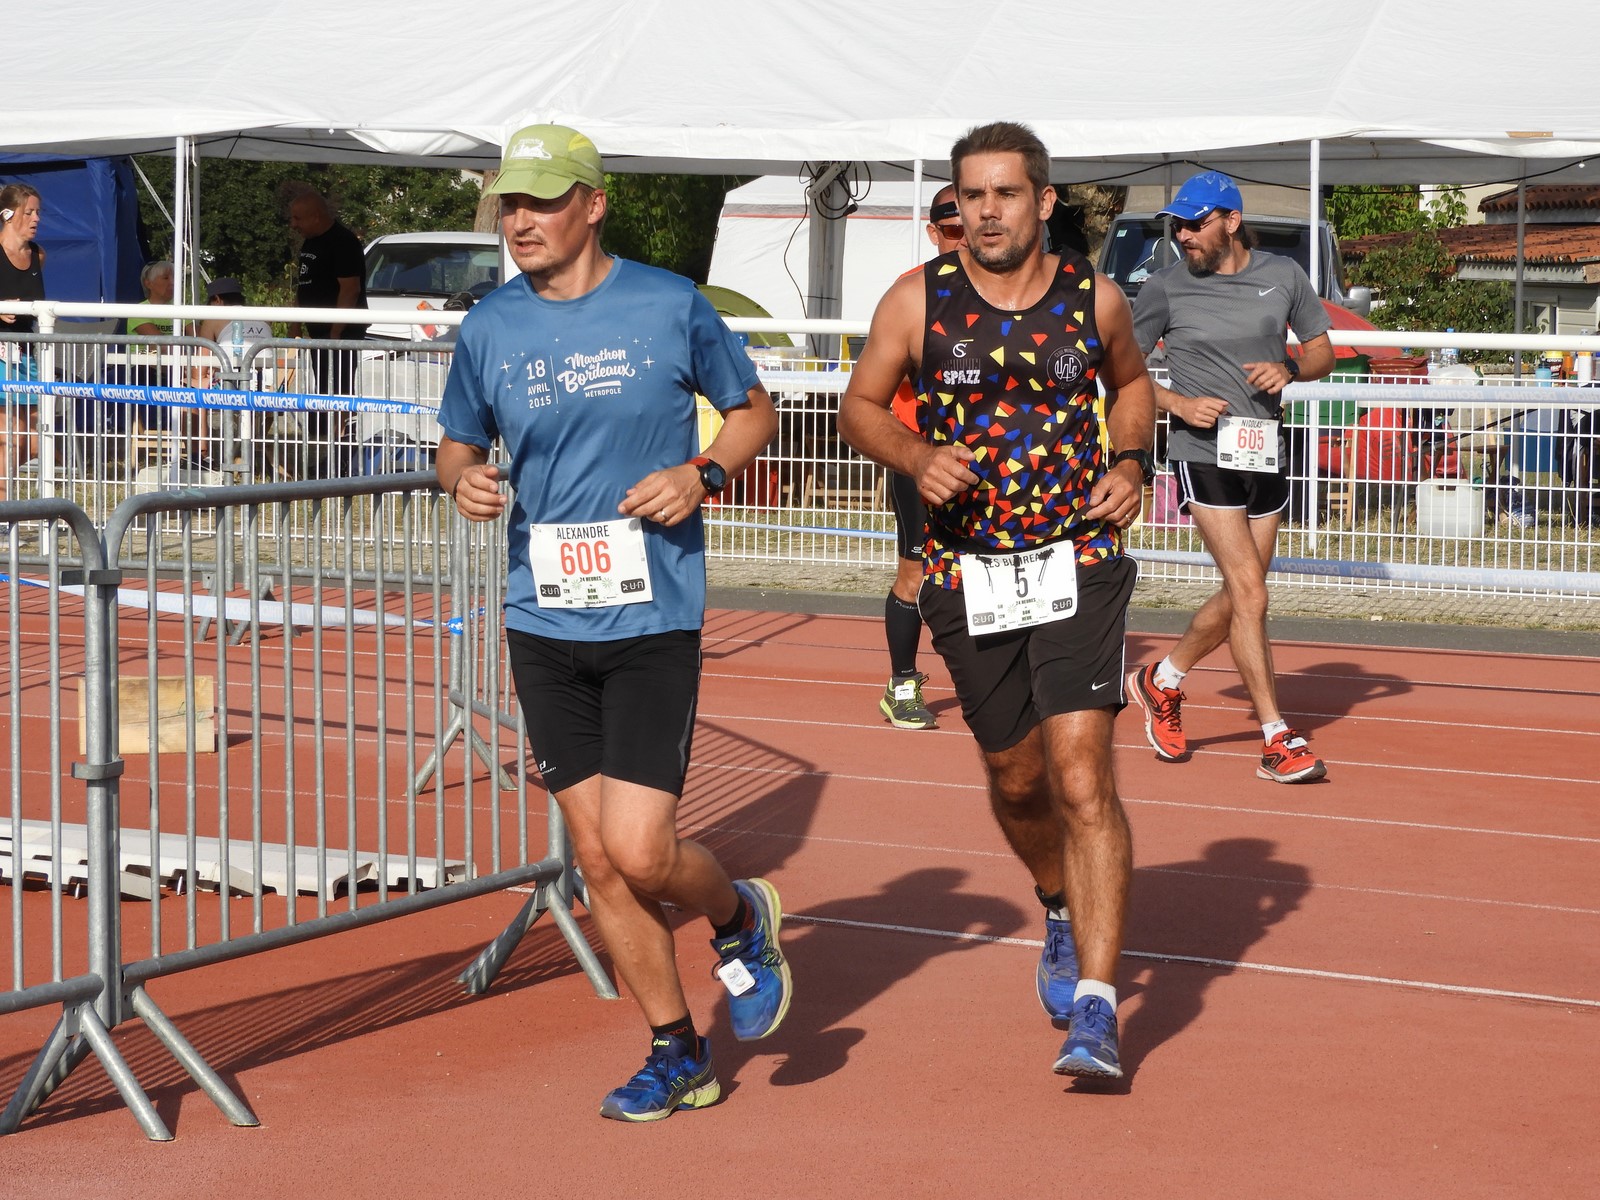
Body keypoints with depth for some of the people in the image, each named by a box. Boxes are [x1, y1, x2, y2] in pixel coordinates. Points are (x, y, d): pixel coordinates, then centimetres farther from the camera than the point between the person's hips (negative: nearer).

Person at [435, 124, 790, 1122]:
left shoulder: (671, 306, -4)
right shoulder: (488, 328, 4)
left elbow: (754, 410, 9)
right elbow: (460, 442, 18)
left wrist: (702, 472, -10)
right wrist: (464, 479, -5)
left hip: (653, 620, -4)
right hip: (543, 623, 4)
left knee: (638, 849, -13)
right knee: (597, 857, 6)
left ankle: (740, 916, 21)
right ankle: (679, 1055, 21)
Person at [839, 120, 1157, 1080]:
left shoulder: (1095, 298, 0)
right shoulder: (918, 301, -3)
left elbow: (1132, 383, 20)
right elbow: (861, 405, 7)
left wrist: (1132, 460, 2)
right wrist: (916, 457, -12)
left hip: (1078, 563, -1)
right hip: (967, 573, 2)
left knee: (1082, 775, -14)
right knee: (1016, 779, 15)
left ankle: (1095, 1005, -14)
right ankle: (1063, 912, 47)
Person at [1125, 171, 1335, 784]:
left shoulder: (1284, 276, 5)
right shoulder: (1165, 288, -2)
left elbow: (1322, 351, 14)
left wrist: (1289, 370, -8)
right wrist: (1179, 403, -12)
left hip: (1267, 456, 4)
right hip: (1204, 453, -4)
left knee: (1236, 600, 12)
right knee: (1250, 594, -13)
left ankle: (1162, 681, 36)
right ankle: (1278, 740, -10)